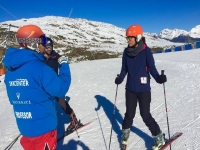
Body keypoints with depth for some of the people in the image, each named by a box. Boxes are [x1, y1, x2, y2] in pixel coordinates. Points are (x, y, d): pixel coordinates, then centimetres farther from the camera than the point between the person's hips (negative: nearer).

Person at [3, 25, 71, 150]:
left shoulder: (11, 70, 1)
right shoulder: (40, 68, -24)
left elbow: (12, 98, 11)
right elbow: (61, 89, -19)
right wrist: (64, 65, -8)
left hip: (25, 127, 7)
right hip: (43, 127, -7)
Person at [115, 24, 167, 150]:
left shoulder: (146, 51, -11)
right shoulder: (126, 52, 0)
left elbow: (152, 68, -8)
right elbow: (124, 69, 6)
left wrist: (159, 78, -25)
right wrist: (120, 78, -12)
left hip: (144, 89, -3)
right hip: (130, 88, 4)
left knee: (145, 115, 2)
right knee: (129, 113, 12)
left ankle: (159, 138, 24)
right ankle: (125, 132, 39)